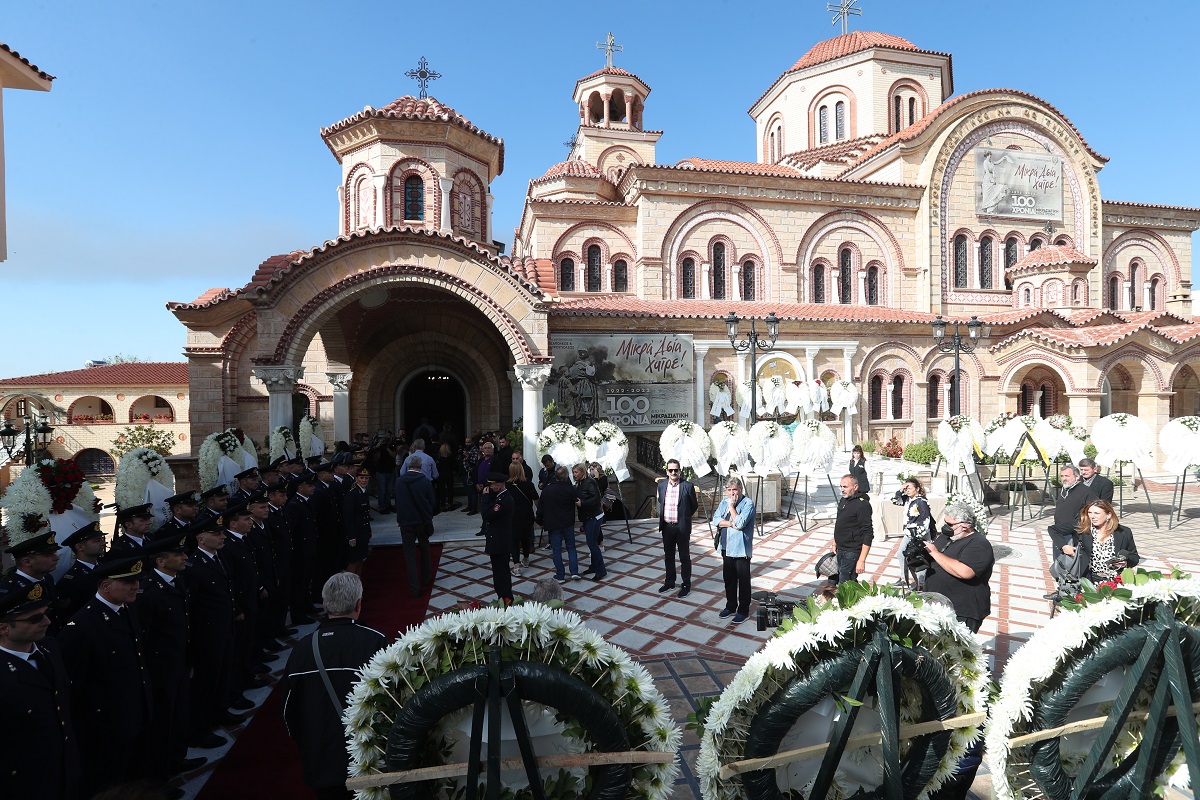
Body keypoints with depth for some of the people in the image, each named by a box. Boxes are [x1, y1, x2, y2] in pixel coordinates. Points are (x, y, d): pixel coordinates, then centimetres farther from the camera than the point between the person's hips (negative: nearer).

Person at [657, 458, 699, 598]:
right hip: (666, 526, 4)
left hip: (682, 527, -4)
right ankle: (670, 582, 31)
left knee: (684, 557, 6)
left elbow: (694, 505, 0)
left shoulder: (687, 486, -11)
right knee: (668, 556, 17)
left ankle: (686, 585, 18)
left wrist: (684, 516, 7)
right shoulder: (661, 485, 2)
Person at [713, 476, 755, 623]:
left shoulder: (748, 503, -13)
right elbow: (716, 520, -3)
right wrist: (731, 524, -17)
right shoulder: (724, 502, 6)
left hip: (741, 549, -6)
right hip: (726, 547, 6)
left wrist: (731, 506, -17)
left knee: (743, 580, 5)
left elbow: (740, 523, -23)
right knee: (728, 578, 17)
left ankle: (743, 610, 18)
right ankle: (731, 606, 33)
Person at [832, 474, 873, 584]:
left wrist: (862, 560, -23)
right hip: (840, 550, 8)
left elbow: (868, 534, -20)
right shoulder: (843, 500, 9)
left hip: (852, 552, -8)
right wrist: (835, 544, 23)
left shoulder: (862, 504, -17)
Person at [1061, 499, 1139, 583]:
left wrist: (1125, 563, -5)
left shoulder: (1125, 533, 9)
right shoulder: (1081, 531, 4)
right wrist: (1064, 546, -14)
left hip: (1117, 580, 2)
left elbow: (1135, 557, 17)